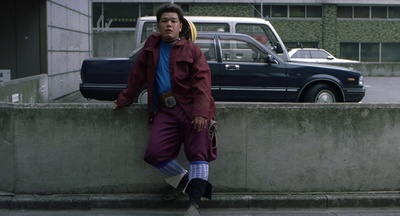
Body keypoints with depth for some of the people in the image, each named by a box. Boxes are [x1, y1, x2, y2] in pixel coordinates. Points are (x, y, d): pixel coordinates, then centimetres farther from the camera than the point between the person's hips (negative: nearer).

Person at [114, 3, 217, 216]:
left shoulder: (192, 50, 2)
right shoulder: (152, 44, 15)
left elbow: (202, 80, -9)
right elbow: (138, 74, 19)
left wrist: (200, 111, -22)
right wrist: (125, 98, 17)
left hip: (191, 108, -3)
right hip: (165, 110, 3)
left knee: (198, 153, -11)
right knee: (155, 152, -13)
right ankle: (188, 183, 8)